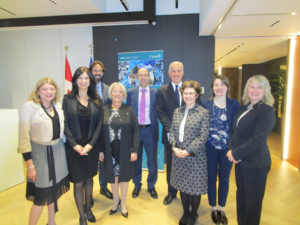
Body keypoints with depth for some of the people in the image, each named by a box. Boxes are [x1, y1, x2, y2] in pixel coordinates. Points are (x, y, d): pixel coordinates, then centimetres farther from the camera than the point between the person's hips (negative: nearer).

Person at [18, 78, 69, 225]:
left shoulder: (58, 105, 3)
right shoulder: (29, 107, -13)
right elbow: (23, 137, -14)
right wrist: (30, 165, -15)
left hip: (58, 151, 6)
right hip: (41, 153, -5)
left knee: (55, 190, 19)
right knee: (42, 196, 4)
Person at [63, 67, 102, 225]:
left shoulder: (96, 100, 3)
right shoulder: (68, 99, -2)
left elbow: (99, 124, 0)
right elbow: (65, 124, -5)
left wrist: (91, 144, -9)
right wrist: (75, 145, -12)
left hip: (91, 146, 2)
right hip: (74, 147, -2)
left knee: (89, 178, 16)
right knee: (78, 183, 4)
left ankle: (87, 207, 39)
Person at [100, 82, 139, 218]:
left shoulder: (129, 111, -4)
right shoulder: (104, 110, -2)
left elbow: (136, 131, -4)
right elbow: (100, 131, -1)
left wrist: (134, 150, -9)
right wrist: (100, 150, -4)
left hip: (125, 151, -1)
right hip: (110, 151, 1)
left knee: (124, 176, 12)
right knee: (112, 176, 14)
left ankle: (123, 203, 34)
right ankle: (116, 201, 39)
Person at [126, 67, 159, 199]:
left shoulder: (156, 92, 1)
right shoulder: (130, 92, 4)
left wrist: (155, 125, -9)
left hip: (150, 130, -1)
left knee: (152, 160, 9)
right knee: (136, 159, 14)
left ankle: (151, 186, 31)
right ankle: (137, 185, 35)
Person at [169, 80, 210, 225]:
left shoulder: (203, 112, -8)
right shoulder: (177, 111, 7)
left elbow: (203, 136, -14)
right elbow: (172, 131, 6)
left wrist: (188, 151, -18)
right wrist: (174, 147, -10)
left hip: (195, 156, -4)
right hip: (178, 155, 4)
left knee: (195, 186, 10)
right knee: (182, 185, 17)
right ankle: (185, 212, 40)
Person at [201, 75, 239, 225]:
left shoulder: (234, 104, -1)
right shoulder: (206, 104, -3)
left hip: (227, 148, 1)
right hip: (210, 148, 0)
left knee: (224, 179, 15)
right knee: (211, 178, 13)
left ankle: (221, 209, 37)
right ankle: (213, 209, 35)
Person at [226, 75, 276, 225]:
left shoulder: (267, 110, -14)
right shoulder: (243, 108, 7)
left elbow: (258, 139, -22)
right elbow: (234, 131, 8)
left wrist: (236, 153, -17)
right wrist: (232, 149, -8)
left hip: (255, 163, -7)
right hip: (240, 160, 7)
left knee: (253, 199, 11)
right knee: (241, 193, 21)